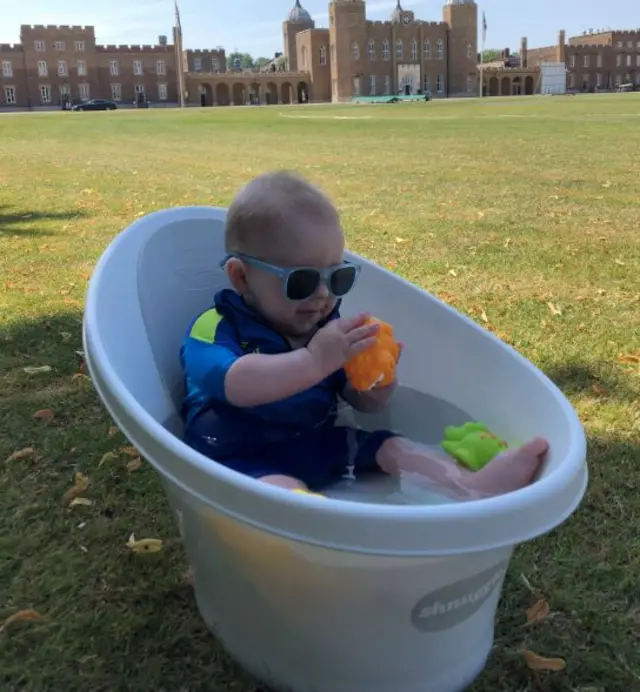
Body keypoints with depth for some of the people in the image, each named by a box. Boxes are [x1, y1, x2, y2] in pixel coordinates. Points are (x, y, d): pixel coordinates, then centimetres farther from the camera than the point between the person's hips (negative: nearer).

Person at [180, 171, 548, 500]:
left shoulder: (327, 327, 6)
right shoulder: (215, 329, -12)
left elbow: (364, 403, 8)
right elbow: (236, 385, -35)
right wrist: (313, 361, -44)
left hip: (318, 445, 7)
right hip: (244, 461, -6)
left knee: (391, 448, -7)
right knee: (283, 488, -35)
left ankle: (470, 486, -26)